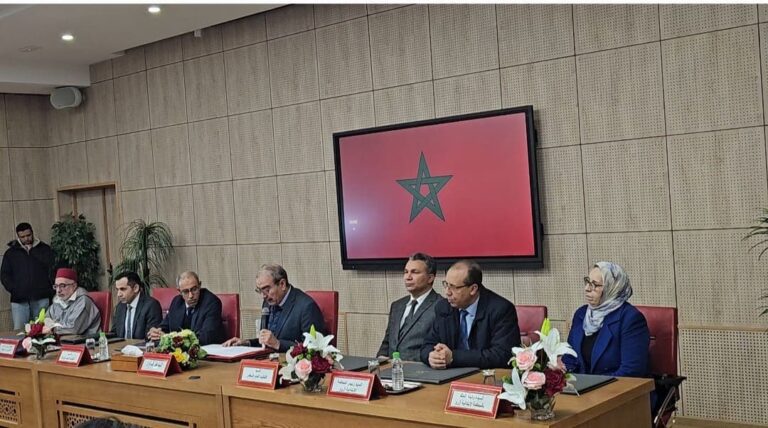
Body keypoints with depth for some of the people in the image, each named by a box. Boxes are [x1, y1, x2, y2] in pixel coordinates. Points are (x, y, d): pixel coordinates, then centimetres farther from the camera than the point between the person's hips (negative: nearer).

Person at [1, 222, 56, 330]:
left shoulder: (44, 249, 10)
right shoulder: (10, 253, 13)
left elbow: (53, 269, 1)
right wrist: (13, 290, -3)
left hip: (41, 298, -1)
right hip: (19, 300, 1)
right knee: (19, 330, -5)